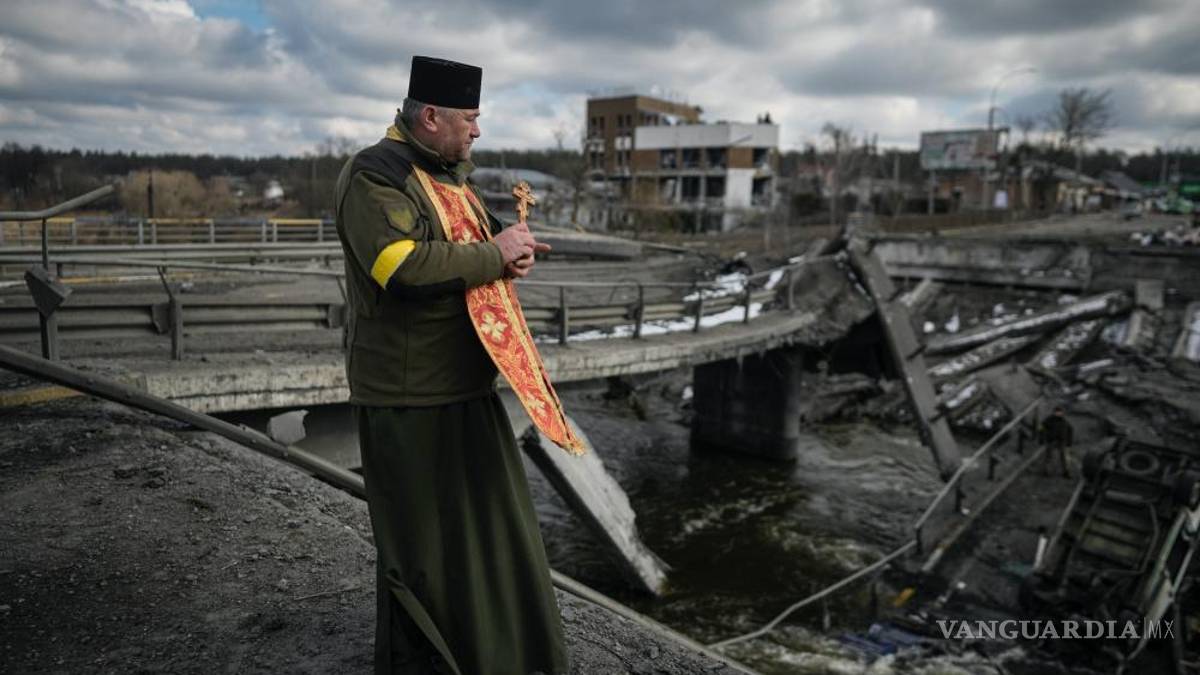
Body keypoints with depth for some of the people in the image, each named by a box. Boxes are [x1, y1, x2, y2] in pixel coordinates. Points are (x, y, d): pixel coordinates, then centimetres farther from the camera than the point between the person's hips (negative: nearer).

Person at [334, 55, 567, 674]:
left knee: (486, 520, 20)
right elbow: (402, 265, -28)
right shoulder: (373, 176, -14)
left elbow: (475, 245, 24)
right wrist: (493, 255, -18)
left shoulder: (450, 175, 14)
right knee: (422, 538, 4)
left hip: (468, 389, 10)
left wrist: (514, 251, 1)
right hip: (410, 397, -9)